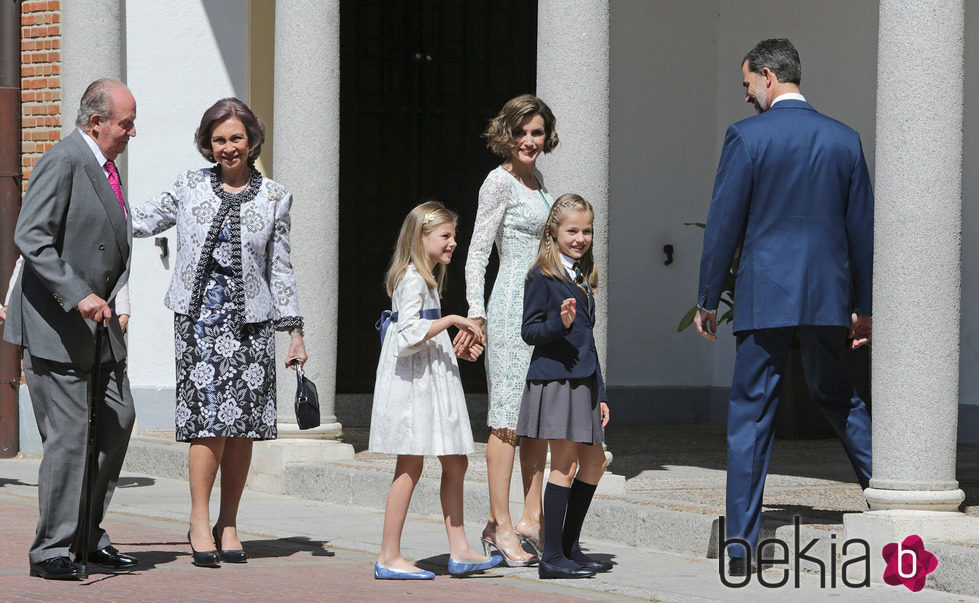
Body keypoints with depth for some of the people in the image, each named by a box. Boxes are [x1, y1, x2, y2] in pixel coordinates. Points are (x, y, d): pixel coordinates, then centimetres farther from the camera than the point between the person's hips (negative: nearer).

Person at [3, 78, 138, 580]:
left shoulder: (104, 167, 15)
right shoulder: (63, 162, -14)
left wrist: (112, 301, 15)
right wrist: (77, 296, -28)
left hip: (98, 323, 9)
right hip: (56, 327, -9)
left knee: (117, 422, 8)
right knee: (68, 436, -8)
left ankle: (87, 537, 19)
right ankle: (53, 550, 1)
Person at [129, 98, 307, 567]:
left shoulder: (273, 197, 10)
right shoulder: (189, 186, 8)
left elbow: (279, 267, 12)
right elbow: (141, 221, 18)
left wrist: (294, 329, 9)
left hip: (250, 317, 1)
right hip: (199, 312, -1)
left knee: (243, 423, 1)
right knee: (211, 415, -12)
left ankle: (229, 524, 11)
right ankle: (200, 520, -3)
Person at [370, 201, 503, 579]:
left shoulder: (427, 278, 18)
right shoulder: (412, 279, -13)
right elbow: (408, 338, -24)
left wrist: (458, 348, 12)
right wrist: (450, 320, -20)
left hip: (433, 384, 10)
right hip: (412, 383, -10)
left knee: (455, 463, 8)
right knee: (410, 466, -6)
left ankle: (459, 551, 10)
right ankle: (389, 558, -2)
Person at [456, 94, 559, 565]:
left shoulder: (535, 180, 16)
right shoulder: (500, 182, -7)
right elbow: (477, 252, -10)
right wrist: (475, 314, -17)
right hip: (513, 305, -8)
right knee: (509, 418, -8)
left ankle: (530, 519, 13)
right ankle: (499, 524, -6)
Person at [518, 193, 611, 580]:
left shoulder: (583, 278, 18)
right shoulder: (542, 276, -6)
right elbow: (529, 331, -9)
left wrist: (600, 394, 20)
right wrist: (559, 324, -28)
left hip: (582, 381, 8)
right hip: (554, 379, -8)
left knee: (594, 461, 10)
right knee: (565, 464, -8)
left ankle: (569, 547, 20)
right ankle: (552, 557, -5)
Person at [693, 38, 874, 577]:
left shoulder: (746, 136, -7)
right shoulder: (844, 139, 6)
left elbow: (723, 224, -6)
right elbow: (862, 226, 10)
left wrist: (707, 300, 3)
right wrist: (864, 304, 18)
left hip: (764, 295, -4)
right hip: (829, 293, 4)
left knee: (750, 412, 1)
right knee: (836, 394, 22)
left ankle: (741, 543, -1)